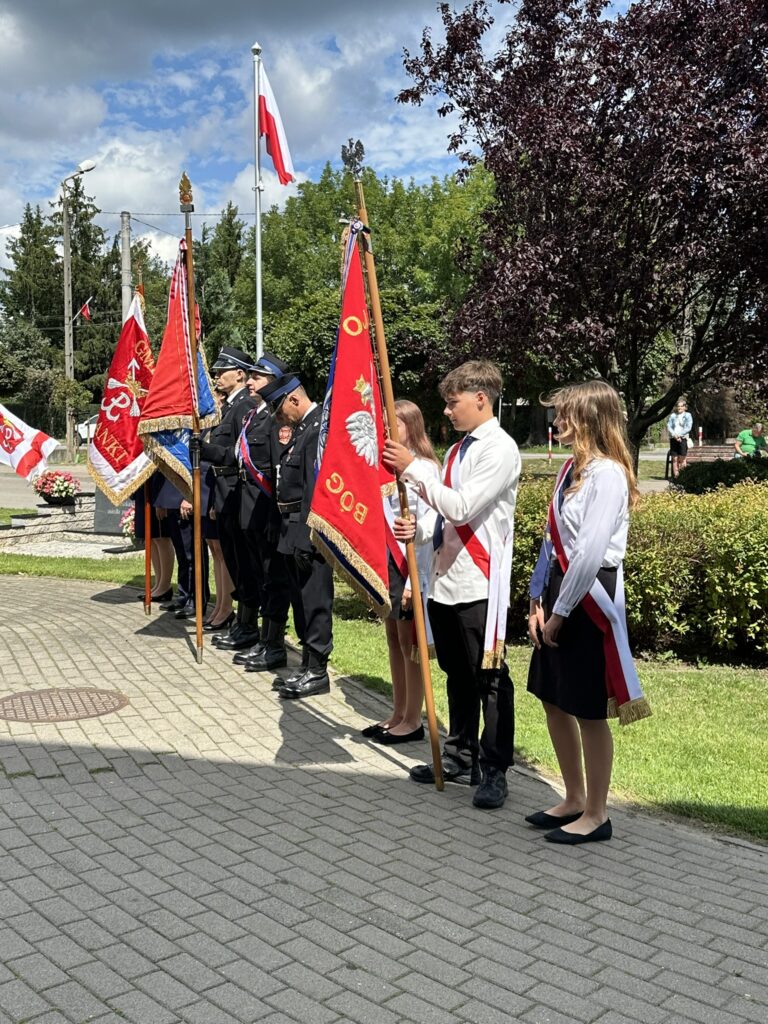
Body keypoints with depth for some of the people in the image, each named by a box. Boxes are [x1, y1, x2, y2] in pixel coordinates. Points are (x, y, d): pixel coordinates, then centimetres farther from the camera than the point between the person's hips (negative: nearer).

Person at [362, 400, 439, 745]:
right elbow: (380, 519, 12)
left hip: (411, 563, -8)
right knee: (393, 638, 14)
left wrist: (414, 580, -16)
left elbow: (427, 529, -16)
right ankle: (397, 714, 27)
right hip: (387, 560, 8)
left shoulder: (424, 469, -13)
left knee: (409, 642, 2)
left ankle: (412, 721, 16)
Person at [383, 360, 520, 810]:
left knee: (489, 677, 1)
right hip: (446, 579, 9)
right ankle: (461, 757, 30)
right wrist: (421, 531, 0)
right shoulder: (458, 450, 15)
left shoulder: (500, 449, -12)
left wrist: (412, 468, -16)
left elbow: (461, 508, -21)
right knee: (458, 675, 17)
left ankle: (495, 771, 13)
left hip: (480, 584, -9)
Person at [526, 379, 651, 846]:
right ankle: (575, 800, 33)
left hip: (588, 601, -9)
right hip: (560, 595, 9)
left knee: (588, 712, 3)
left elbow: (590, 553, -22)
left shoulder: (606, 474, -17)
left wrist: (561, 612, -15)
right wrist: (540, 602, 6)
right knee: (554, 701, 17)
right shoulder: (573, 468, 10)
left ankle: (596, 814, 20)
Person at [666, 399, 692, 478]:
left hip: (683, 438, -3)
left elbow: (688, 427, -4)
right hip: (673, 439, 3)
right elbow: (669, 426, 6)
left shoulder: (688, 415, 6)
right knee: (674, 459, 0)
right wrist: (674, 435, -11)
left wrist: (679, 435, -13)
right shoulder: (672, 415, 14)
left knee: (682, 459, -7)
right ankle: (675, 475, 2)